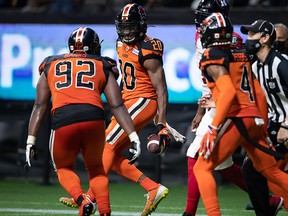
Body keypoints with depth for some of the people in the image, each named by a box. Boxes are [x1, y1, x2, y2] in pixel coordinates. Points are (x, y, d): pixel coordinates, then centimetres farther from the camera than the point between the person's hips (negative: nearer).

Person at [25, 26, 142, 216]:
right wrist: (133, 136, 9)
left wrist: (31, 141, 15)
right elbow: (117, 106, 12)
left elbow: (40, 105, 17)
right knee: (95, 168, 27)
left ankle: (81, 199, -4)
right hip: (94, 119, 1)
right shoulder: (102, 67, 23)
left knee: (64, 168, 24)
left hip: (63, 121, -1)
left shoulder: (51, 65, 25)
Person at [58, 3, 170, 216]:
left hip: (142, 102, -10)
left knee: (108, 146, -13)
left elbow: (161, 90, -17)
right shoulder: (123, 45, 10)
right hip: (129, 102, 10)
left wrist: (162, 125, -21)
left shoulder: (147, 51, -17)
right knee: (112, 156, 4)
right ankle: (154, 189, 4)